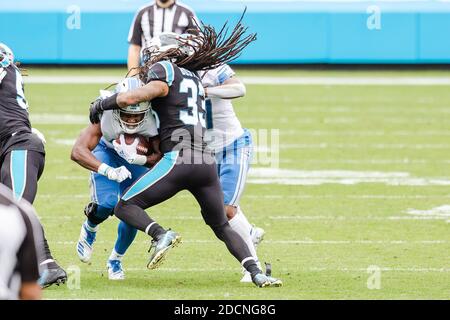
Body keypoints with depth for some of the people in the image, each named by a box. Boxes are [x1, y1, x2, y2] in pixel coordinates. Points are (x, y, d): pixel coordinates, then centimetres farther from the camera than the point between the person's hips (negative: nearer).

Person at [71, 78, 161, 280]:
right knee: (106, 204, -23)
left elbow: (161, 157, -28)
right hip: (106, 152, -2)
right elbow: (78, 151, -42)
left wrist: (138, 158, -47)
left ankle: (115, 260, 23)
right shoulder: (105, 117, -38)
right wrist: (108, 171, -54)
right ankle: (89, 230, 15)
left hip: (137, 159, 2)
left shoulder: (152, 121, -35)